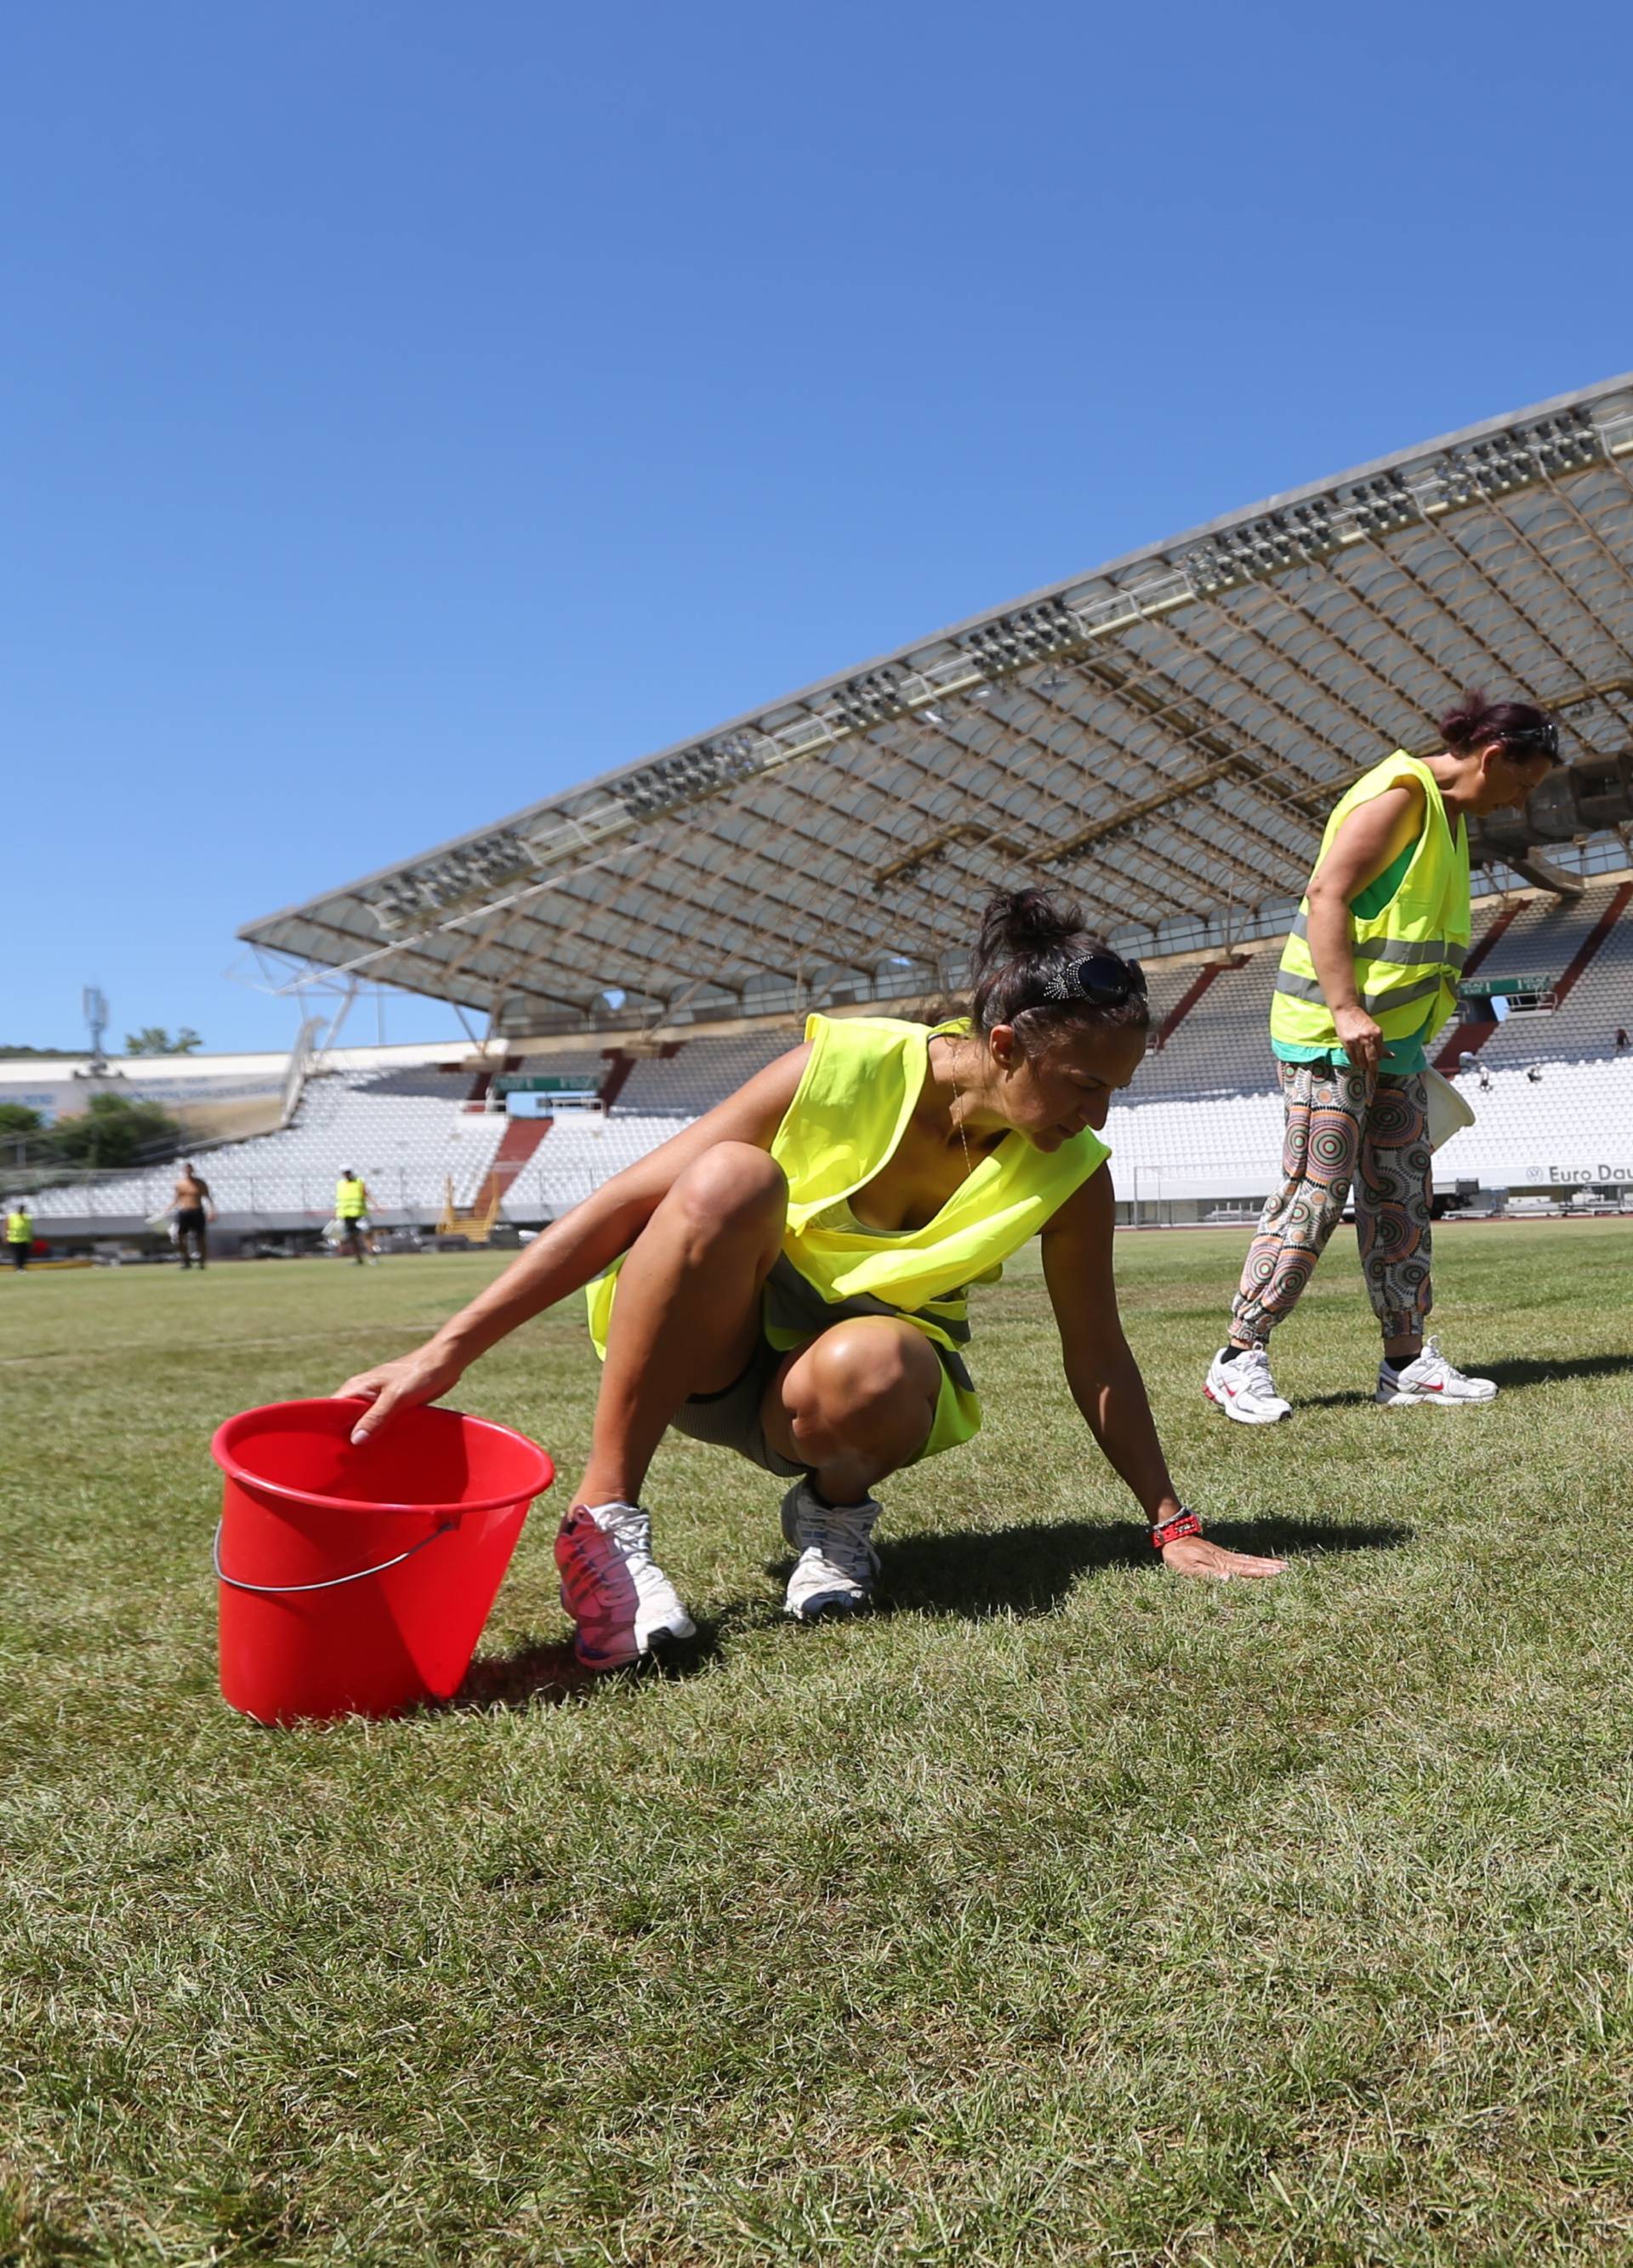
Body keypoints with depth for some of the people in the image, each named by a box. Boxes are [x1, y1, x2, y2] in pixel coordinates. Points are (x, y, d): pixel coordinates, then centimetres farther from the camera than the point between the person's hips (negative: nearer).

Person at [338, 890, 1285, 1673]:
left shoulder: (1072, 1177, -12)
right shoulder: (845, 1069, -21)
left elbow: (1099, 1359, 0)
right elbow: (625, 1204, -22)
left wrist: (1174, 1526, 3)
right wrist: (448, 1351, -25)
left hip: (867, 1365, 1)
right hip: (714, 1353, -1)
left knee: (863, 1371, -39)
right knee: (728, 1179, -36)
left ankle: (837, 1509, -3)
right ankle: (606, 1516, -25)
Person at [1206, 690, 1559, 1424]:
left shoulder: (1448, 812, 20)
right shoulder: (1400, 794, -11)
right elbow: (1326, 897, -21)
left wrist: (1414, 1032, 21)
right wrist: (1345, 1010, -27)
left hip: (1392, 1038, 10)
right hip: (1331, 1033, -10)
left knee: (1402, 1199, 8)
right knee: (1313, 1197, -10)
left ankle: (1407, 1361, 14)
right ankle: (1239, 1359, -2)